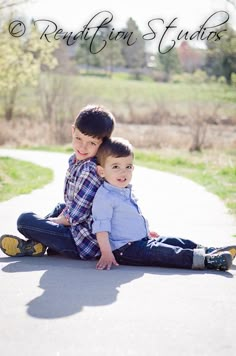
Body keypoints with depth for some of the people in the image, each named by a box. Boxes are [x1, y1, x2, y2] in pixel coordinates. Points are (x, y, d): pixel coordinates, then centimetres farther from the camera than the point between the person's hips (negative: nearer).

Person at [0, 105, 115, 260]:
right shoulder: (76, 160, 5)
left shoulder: (90, 170, -24)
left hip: (86, 241, -10)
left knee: (25, 220, -11)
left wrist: (56, 221, -3)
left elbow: (74, 216, -20)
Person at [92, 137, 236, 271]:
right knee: (160, 253, -22)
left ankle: (212, 252, 3)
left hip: (141, 240, 11)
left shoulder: (127, 191, 14)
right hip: (124, 248, -11)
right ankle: (206, 260, -30)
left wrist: (146, 231, 38)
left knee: (175, 242, 5)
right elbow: (101, 228, -23)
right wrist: (106, 254, -31)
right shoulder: (105, 197, -18)